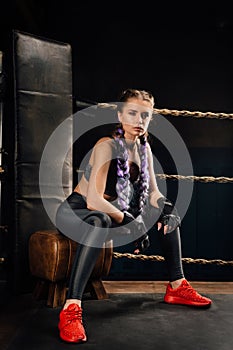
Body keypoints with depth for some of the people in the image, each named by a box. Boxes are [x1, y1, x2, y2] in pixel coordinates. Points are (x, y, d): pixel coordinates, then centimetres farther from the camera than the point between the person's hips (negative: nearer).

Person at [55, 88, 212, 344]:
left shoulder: (144, 147, -1)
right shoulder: (107, 146, -24)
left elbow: (152, 191, 6)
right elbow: (93, 200, -32)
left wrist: (166, 209, -15)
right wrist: (129, 222, -27)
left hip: (110, 211, 8)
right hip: (74, 211, -8)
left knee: (167, 210, 6)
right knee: (99, 221, -42)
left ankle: (176, 286, 10)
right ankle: (71, 308, -41)